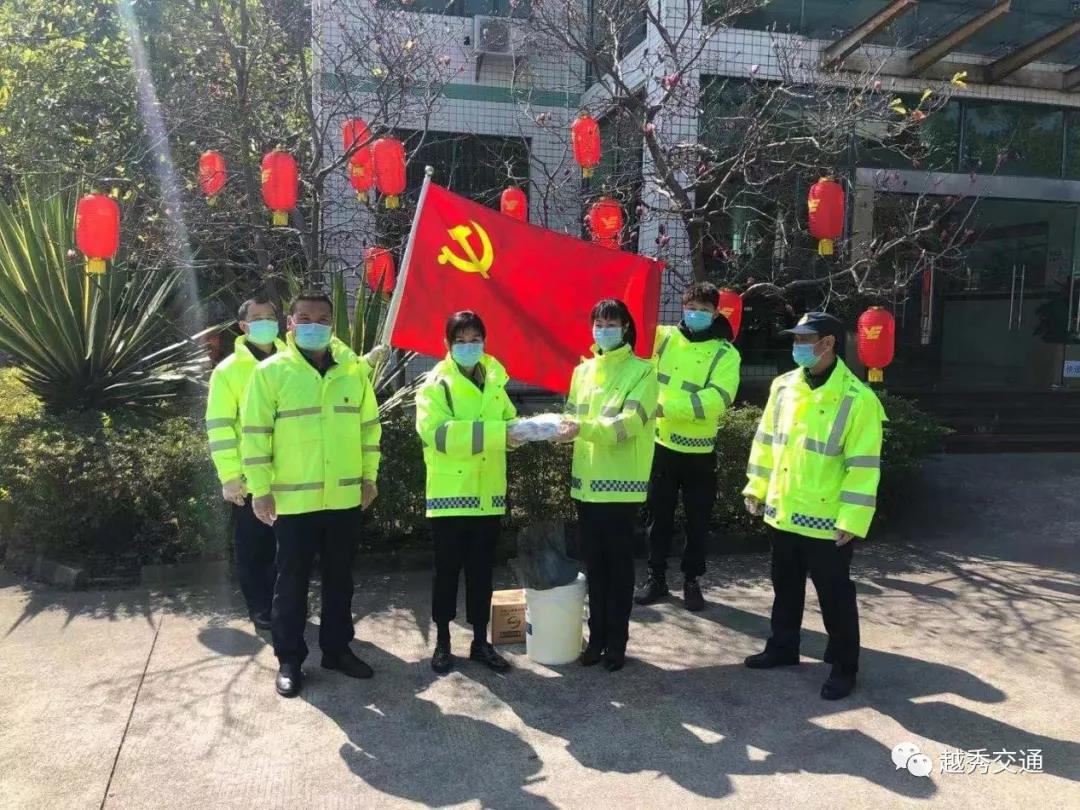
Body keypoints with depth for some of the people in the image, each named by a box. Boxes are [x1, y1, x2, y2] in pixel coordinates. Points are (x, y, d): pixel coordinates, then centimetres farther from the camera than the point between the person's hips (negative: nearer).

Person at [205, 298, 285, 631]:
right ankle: (260, 608, 22)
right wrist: (229, 476, -12)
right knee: (253, 546, 8)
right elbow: (219, 425, -7)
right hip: (250, 478, -3)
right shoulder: (228, 369, -3)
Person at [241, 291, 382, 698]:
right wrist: (260, 489, -7)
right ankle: (289, 660, 22)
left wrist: (369, 475, 10)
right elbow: (255, 432, -5)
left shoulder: (354, 369, 4)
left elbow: (369, 425, 11)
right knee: (292, 582, 7)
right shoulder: (271, 371, -5)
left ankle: (337, 649, 30)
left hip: (345, 497, 3)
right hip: (293, 499, -3)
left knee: (340, 579, 15)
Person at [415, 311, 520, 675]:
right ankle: (442, 642, 23)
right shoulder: (435, 385, -7)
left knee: (482, 571, 13)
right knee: (447, 571, 7)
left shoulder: (494, 381, 10)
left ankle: (480, 641, 25)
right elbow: (437, 433, -23)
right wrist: (495, 432, -28)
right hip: (451, 494, -4)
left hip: (488, 494, 4)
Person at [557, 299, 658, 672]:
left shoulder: (642, 370, -6)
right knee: (594, 563, 13)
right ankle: (597, 636, 26)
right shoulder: (582, 371, 12)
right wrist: (560, 428, -12)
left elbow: (629, 422, -18)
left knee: (619, 564, 5)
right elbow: (573, 416, 11)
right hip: (586, 482, 5)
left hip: (621, 484, -5)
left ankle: (616, 643, 17)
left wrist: (583, 429, -31)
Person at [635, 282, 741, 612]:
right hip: (661, 444, 2)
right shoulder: (664, 337, 3)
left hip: (699, 451, -2)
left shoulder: (726, 353, -7)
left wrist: (667, 406, -28)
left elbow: (717, 399, -21)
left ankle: (692, 582, 26)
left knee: (698, 520, 10)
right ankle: (656, 578, 26)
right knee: (659, 515, 12)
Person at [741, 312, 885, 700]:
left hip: (826, 520, -6)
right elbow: (765, 441, 12)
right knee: (785, 587, 21)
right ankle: (783, 647, 38)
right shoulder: (783, 386, 3)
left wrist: (851, 520, -17)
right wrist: (756, 488, 11)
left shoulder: (857, 398, -15)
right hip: (781, 512, 6)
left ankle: (844, 667, 24)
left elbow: (863, 465, -15)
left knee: (835, 596, 8)